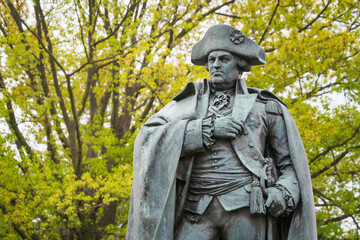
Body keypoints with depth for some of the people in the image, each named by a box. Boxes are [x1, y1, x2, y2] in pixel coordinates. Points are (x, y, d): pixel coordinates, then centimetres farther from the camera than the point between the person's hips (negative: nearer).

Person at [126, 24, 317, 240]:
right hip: (197, 210, 1)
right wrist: (208, 129, -8)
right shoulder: (189, 104, 19)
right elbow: (149, 139, 2)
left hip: (246, 206, -1)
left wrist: (284, 193, -7)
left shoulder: (265, 107, 17)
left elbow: (292, 164, 16)